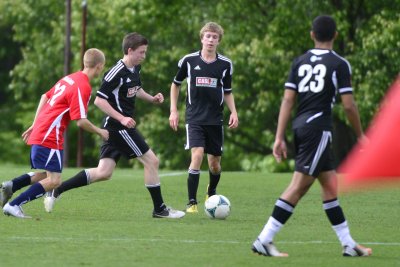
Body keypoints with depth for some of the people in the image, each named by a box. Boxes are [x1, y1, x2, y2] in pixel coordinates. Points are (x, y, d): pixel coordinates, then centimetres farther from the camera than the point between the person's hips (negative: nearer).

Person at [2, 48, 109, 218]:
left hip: (38, 133, 10)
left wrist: (35, 125, 26)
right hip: (50, 138, -10)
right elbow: (81, 121, -18)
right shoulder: (83, 87, -14)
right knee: (54, 180, -9)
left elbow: (45, 97, 21)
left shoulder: (69, 78, 14)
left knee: (44, 175, 19)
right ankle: (14, 205, -13)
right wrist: (100, 132, -2)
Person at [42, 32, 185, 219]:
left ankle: (56, 190, 8)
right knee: (151, 160, -4)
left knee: (103, 172, 6)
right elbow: (99, 100, -18)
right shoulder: (117, 72, -17)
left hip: (114, 127, 10)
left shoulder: (135, 69, 11)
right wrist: (122, 118, -23)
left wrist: (152, 99, 12)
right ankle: (159, 209, 6)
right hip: (119, 126, -10)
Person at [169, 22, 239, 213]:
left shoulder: (225, 64, 3)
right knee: (197, 155, -21)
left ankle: (211, 193, 38)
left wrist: (233, 112, -1)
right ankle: (192, 202, -15)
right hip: (194, 118, -2)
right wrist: (173, 110, 6)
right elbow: (176, 84, 13)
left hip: (215, 120, 2)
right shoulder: (189, 61, -1)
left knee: (215, 163, 7)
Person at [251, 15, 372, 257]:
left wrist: (280, 137, 6)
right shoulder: (339, 64, -3)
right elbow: (349, 105, -6)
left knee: (330, 183, 13)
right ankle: (264, 240, -13)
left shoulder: (299, 62, 11)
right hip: (319, 127, -7)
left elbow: (288, 100, 6)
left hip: (300, 126, 7)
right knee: (299, 186, -8)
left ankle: (348, 244, 17)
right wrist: (360, 135, 8)